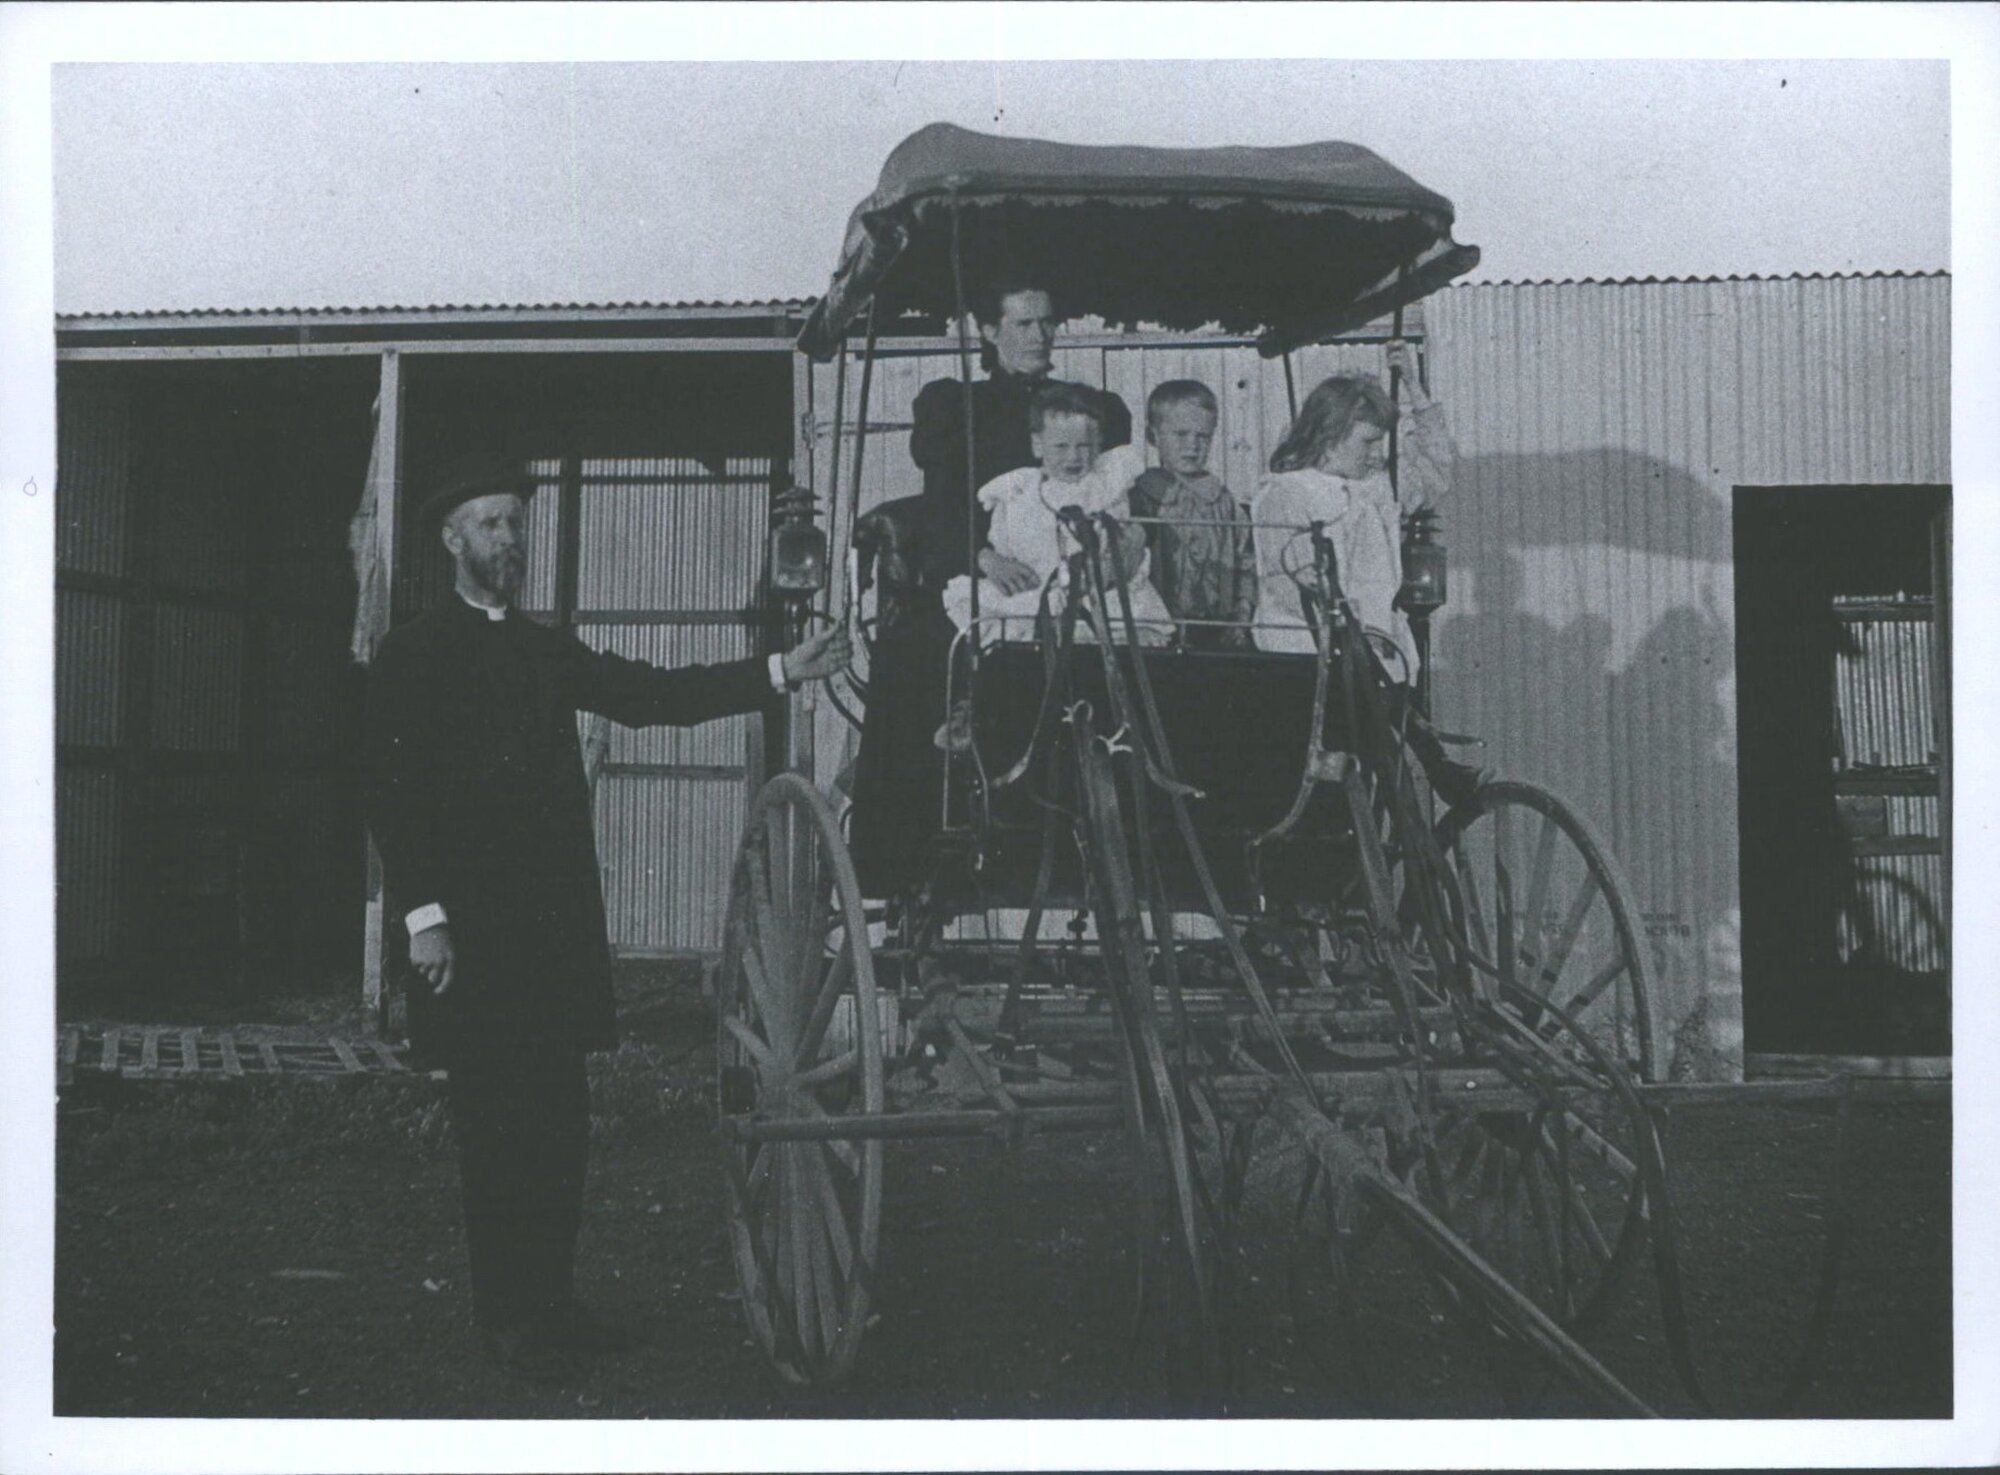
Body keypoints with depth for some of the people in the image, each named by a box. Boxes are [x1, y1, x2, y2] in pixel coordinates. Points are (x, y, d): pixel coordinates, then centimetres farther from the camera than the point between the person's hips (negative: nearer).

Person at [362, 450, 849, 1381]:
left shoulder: (546, 651, 19)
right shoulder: (414, 655, 2)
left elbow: (650, 694, 11)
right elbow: (392, 794, -4)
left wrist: (781, 673, 2)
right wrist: (424, 916, -13)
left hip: (558, 921, 6)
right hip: (471, 927, -5)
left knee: (559, 1116, 6)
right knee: (495, 1121, -4)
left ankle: (552, 1301, 14)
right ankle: (506, 1317, 3)